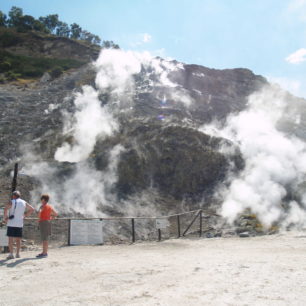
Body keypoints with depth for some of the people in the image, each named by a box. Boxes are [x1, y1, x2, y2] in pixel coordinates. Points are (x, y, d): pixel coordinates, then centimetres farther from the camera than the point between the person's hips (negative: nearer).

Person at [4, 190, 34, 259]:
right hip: (20, 223, 4)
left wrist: (5, 218, -10)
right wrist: (24, 215, 16)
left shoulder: (12, 202, -6)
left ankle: (11, 254, -2)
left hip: (11, 223, -4)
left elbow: (5, 209, -22)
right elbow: (32, 209, 16)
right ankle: (18, 254, 11)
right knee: (18, 239, 11)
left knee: (10, 239, 1)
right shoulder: (24, 202, 9)